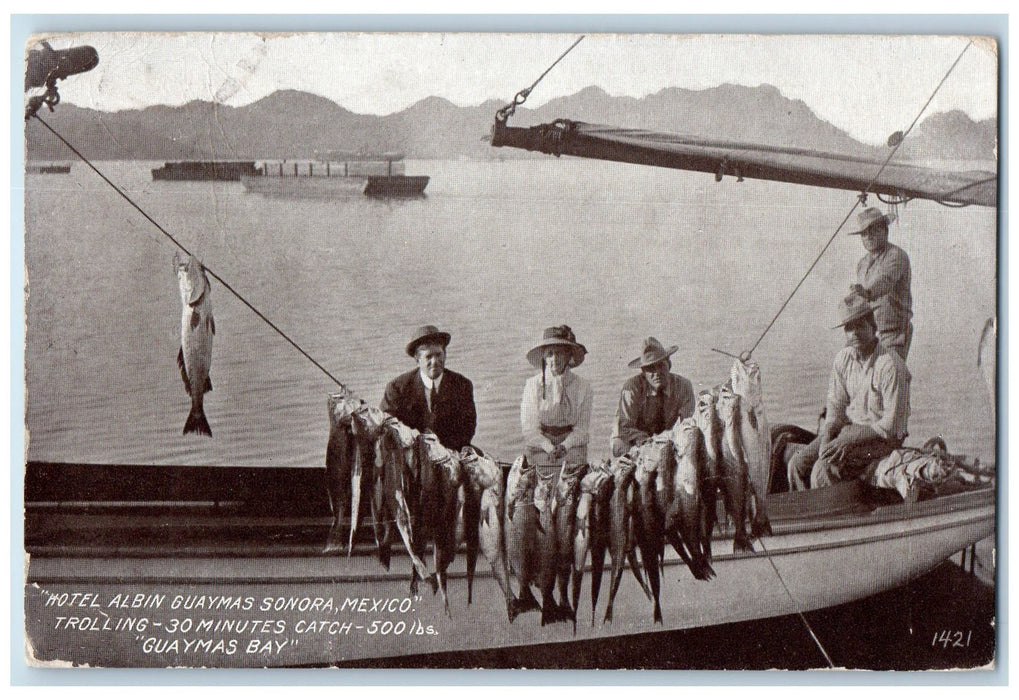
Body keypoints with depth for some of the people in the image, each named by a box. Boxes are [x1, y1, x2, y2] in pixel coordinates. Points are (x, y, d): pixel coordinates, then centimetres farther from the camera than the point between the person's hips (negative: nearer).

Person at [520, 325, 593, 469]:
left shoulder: (582, 386, 1)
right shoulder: (533, 385, -1)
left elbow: (582, 426, 1)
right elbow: (529, 427, -4)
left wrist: (564, 446, -17)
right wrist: (550, 448, -18)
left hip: (572, 446, 1)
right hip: (539, 449, -1)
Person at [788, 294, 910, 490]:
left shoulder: (891, 365, -19)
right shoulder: (843, 358, 3)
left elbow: (893, 425, -19)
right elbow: (836, 406, 10)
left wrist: (849, 441, -23)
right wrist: (827, 435, -10)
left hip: (881, 437, -7)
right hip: (848, 428, 7)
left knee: (824, 468, -27)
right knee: (798, 464, -11)